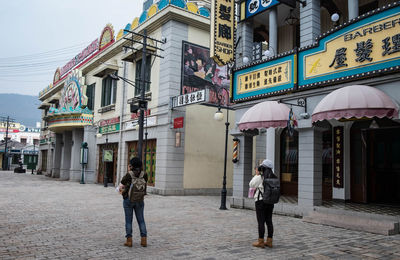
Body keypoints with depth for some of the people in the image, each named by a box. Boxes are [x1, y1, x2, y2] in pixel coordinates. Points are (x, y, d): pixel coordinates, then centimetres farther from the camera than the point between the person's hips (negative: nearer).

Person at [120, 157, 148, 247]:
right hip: (140, 200, 3)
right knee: (141, 220, 11)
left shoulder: (129, 174, -13)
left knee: (128, 220, 8)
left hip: (128, 199, -3)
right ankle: (144, 240, 8)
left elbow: (122, 182, 5)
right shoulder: (144, 174, -4)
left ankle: (129, 240, 10)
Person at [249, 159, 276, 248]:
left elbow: (251, 185, -2)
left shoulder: (260, 177, -14)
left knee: (261, 222, 0)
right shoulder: (274, 178, 3)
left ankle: (260, 242, 5)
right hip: (270, 202, 6)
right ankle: (269, 241, 17)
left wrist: (256, 174, 5)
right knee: (269, 221, 11)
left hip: (260, 201, -6)